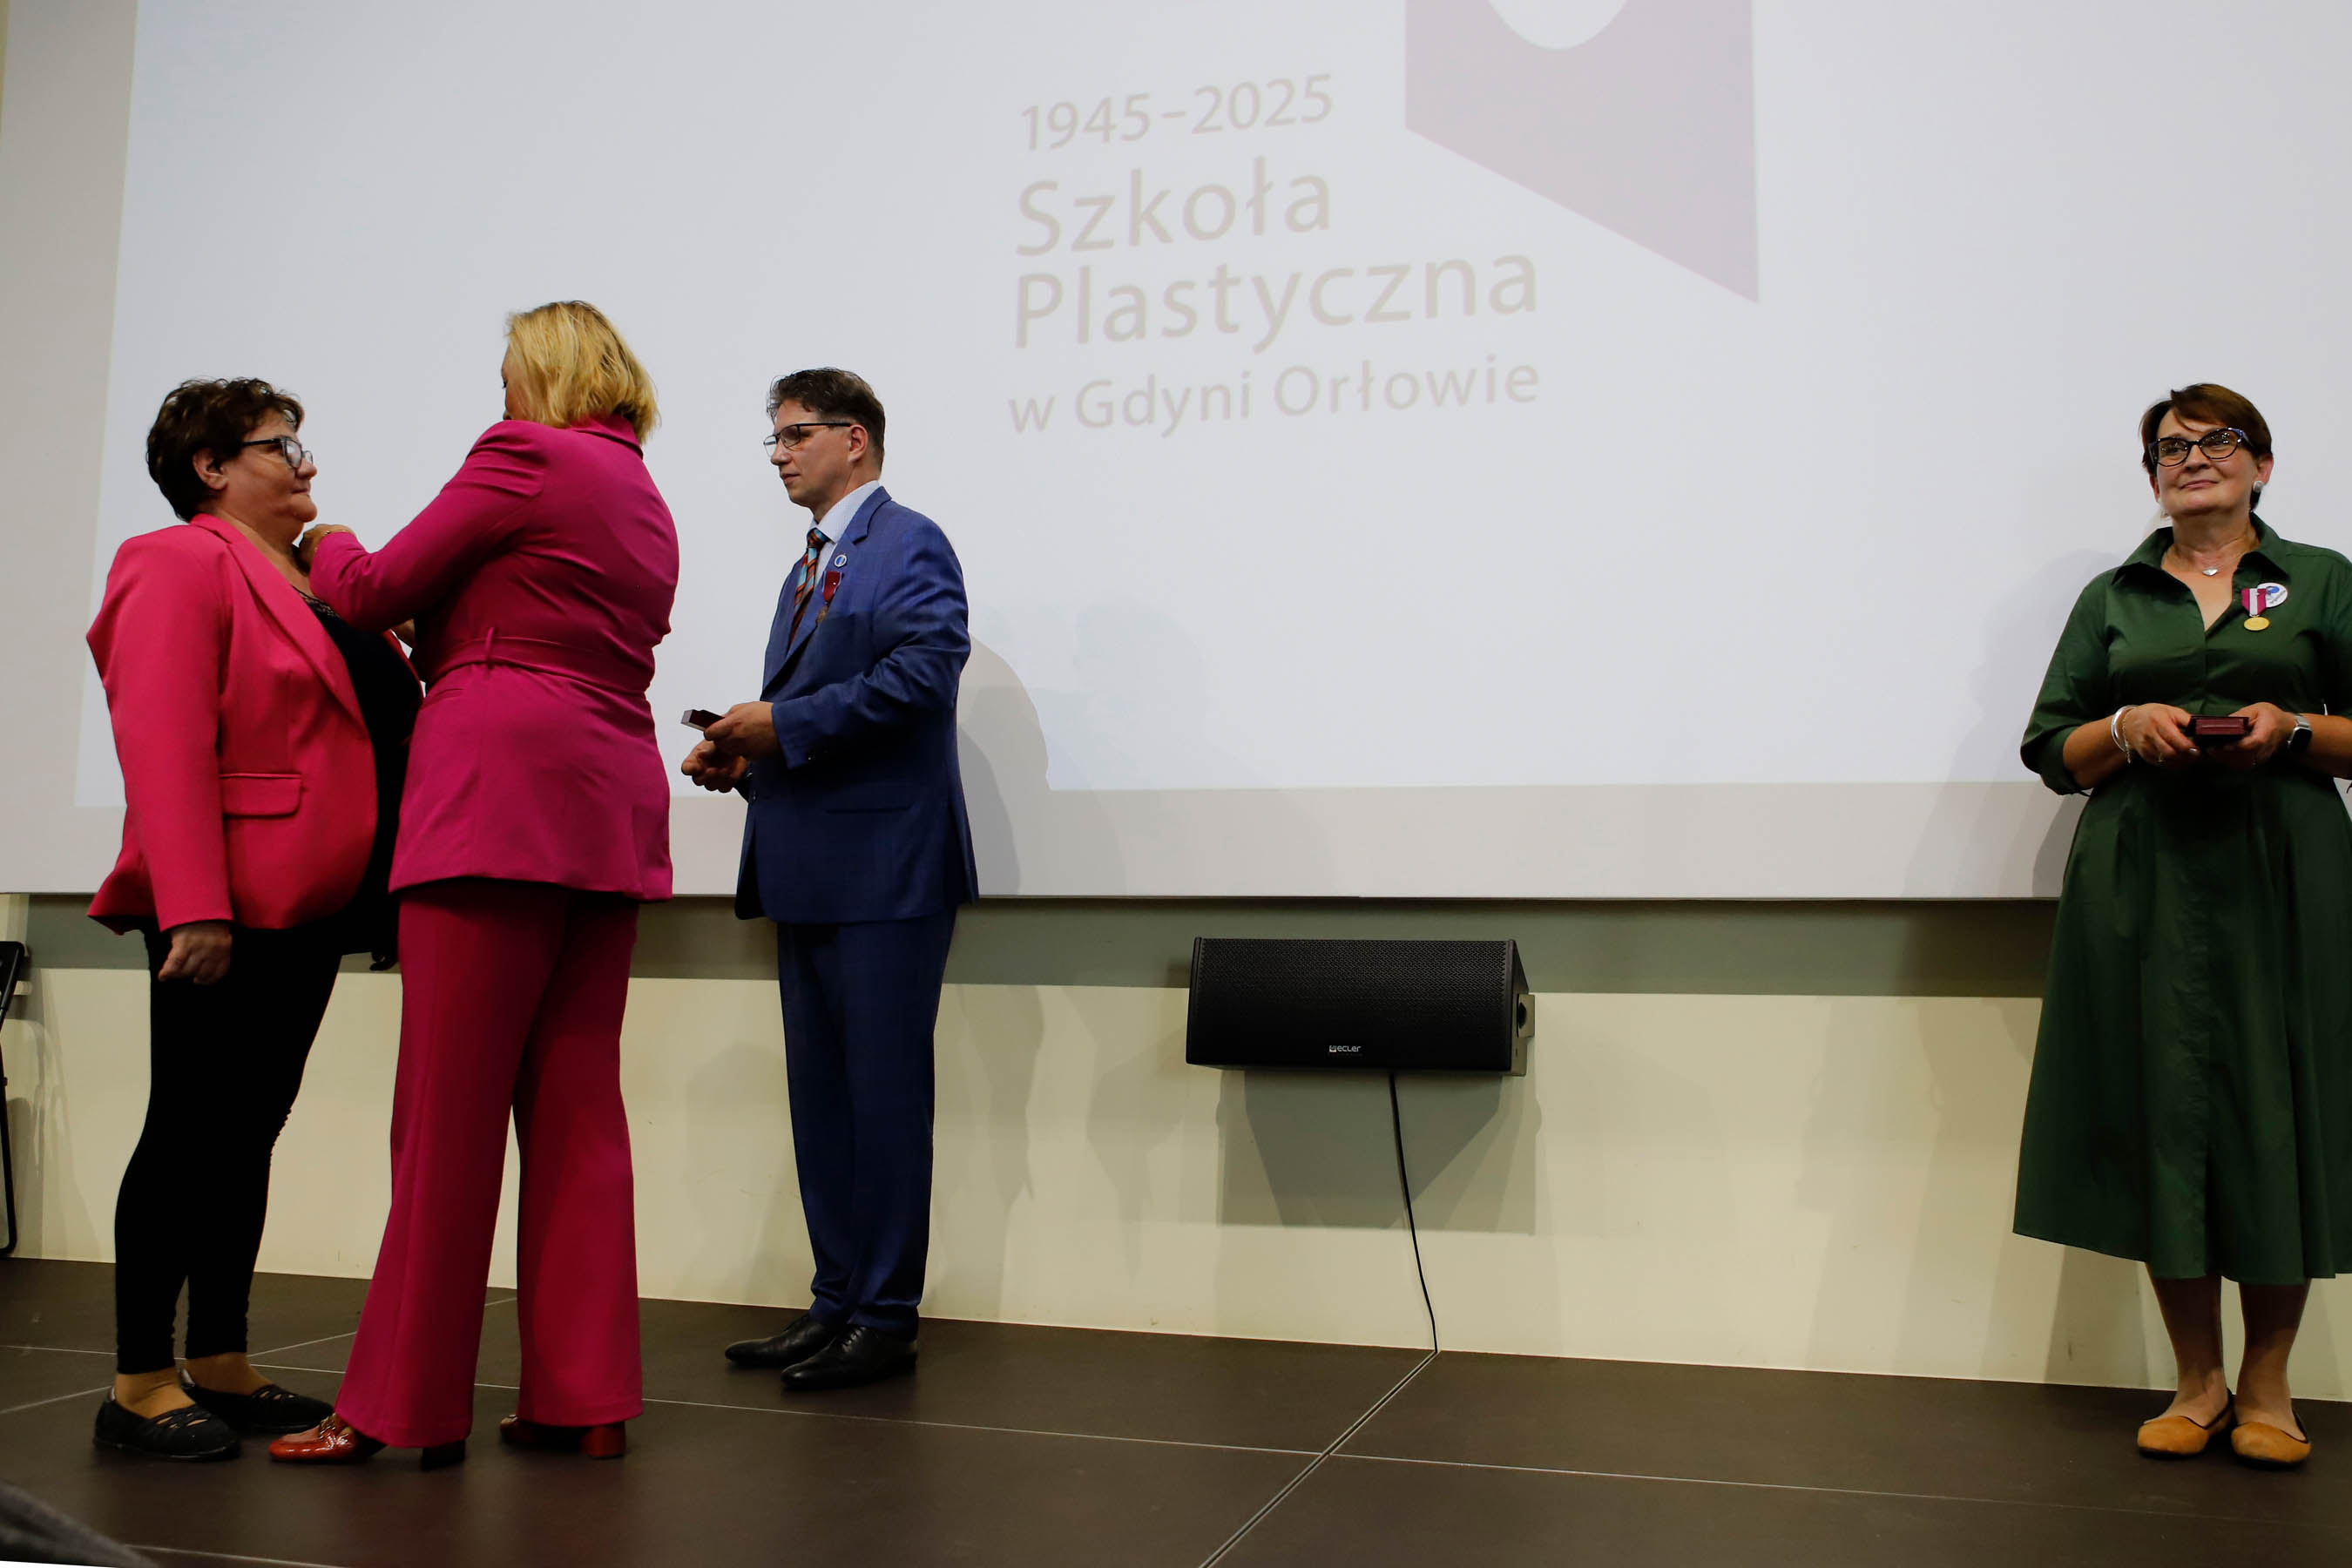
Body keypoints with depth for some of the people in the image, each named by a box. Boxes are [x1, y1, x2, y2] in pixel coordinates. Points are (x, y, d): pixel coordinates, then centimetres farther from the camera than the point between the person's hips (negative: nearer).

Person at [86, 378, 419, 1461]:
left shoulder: (315, 579, 19)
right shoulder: (179, 567, -6)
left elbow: (370, 719, 23)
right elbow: (162, 745, -16)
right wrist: (191, 909, -24)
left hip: (301, 908, 8)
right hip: (220, 913, -8)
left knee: (247, 1136, 11)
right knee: (190, 1136, -3)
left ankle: (221, 1370, 19)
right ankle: (139, 1386, 7)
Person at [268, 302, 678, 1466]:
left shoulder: (526, 456, -2)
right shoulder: (646, 503, 23)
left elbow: (376, 591, 1)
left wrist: (329, 546, 21)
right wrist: (435, 645, 29)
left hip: (506, 792, -8)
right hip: (614, 804, 8)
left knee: (448, 1113, -4)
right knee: (576, 1109, 7)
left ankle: (403, 1403, 3)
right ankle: (585, 1398, 10)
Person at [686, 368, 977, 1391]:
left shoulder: (909, 546, -5)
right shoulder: (811, 566, 23)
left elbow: (924, 672, -20)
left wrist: (784, 723, -16)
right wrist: (743, 754, 4)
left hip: (885, 871, -9)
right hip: (809, 876, 9)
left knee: (884, 1092, -4)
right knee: (819, 1094, 12)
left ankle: (886, 1318, 4)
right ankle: (836, 1301, 21)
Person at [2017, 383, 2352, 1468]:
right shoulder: (2112, 598, 16)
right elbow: (2051, 752, 12)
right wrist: (2127, 728, -7)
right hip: (2143, 888, 1)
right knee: (2163, 1108, -1)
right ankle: (2197, 1380, 12)